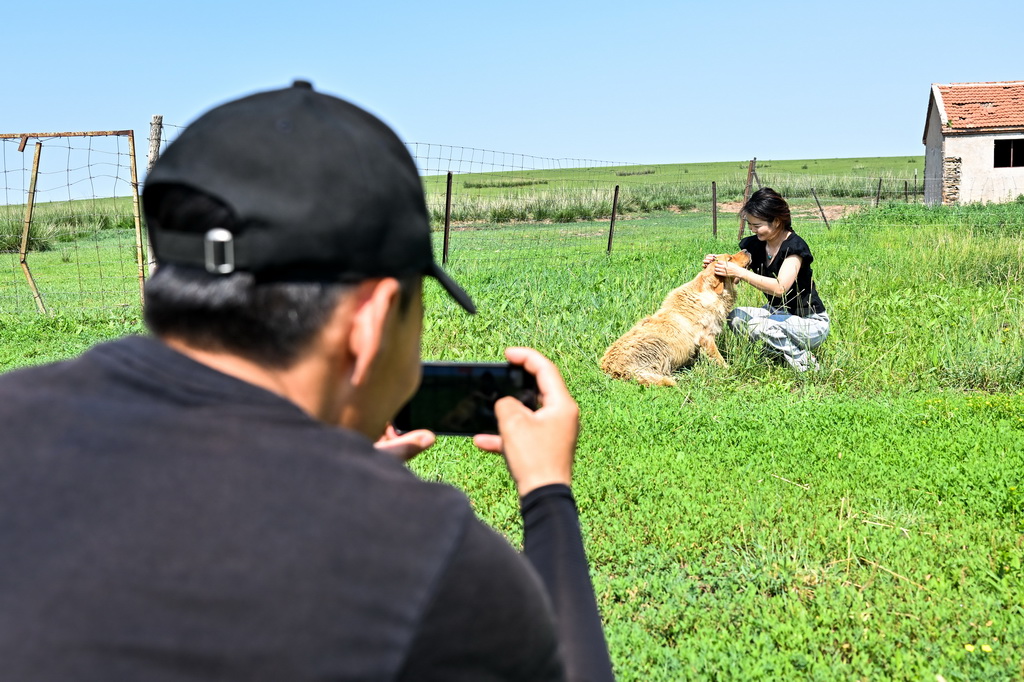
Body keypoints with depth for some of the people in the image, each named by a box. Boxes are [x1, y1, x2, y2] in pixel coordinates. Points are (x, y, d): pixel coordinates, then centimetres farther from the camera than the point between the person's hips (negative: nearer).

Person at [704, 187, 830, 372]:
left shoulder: (794, 246, -21)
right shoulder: (754, 244, 0)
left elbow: (780, 288, -34)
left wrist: (740, 272, -35)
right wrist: (715, 266, -21)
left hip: (811, 323, -8)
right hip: (778, 312, 8)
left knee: (756, 325, -31)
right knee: (735, 316, -16)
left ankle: (804, 361, -11)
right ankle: (786, 348, 0)